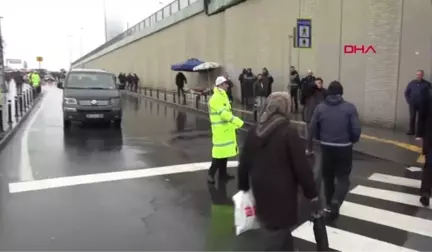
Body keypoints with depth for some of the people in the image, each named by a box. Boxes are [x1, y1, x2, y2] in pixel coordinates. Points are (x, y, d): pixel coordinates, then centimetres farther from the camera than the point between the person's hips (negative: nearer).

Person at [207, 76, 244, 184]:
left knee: (225, 150, 14)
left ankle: (222, 173, 25)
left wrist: (234, 123, 17)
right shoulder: (216, 98, -18)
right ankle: (211, 174, 4)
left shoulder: (222, 96, 15)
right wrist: (238, 121, -25)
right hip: (220, 129, -10)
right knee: (219, 151, -7)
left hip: (226, 128, 10)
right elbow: (223, 113, -25)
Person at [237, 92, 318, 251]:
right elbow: (301, 166, -15)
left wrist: (243, 186, 21)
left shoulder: (254, 130, 2)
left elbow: (244, 162, 7)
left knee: (276, 229, 25)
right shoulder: (289, 131, -16)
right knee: (277, 234, 6)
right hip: (282, 192, -6)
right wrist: (312, 194, -5)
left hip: (260, 189, 7)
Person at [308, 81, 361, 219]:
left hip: (326, 147, 2)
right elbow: (356, 130, -12)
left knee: (328, 177, 18)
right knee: (343, 177, 10)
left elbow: (312, 129, -4)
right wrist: (352, 140, 8)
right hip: (344, 148, -2)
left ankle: (329, 205, 28)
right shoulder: (350, 108, -8)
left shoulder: (320, 107, -3)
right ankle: (335, 202, -12)